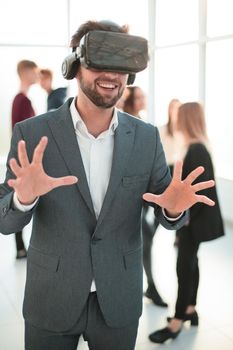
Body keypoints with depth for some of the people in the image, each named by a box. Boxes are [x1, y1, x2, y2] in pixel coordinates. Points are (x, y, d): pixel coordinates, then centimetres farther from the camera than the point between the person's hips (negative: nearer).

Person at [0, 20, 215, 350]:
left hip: (119, 300, 2)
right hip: (51, 300, -1)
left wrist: (174, 206, -24)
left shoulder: (146, 137, -6)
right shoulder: (32, 133, -11)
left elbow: (166, 213, 0)